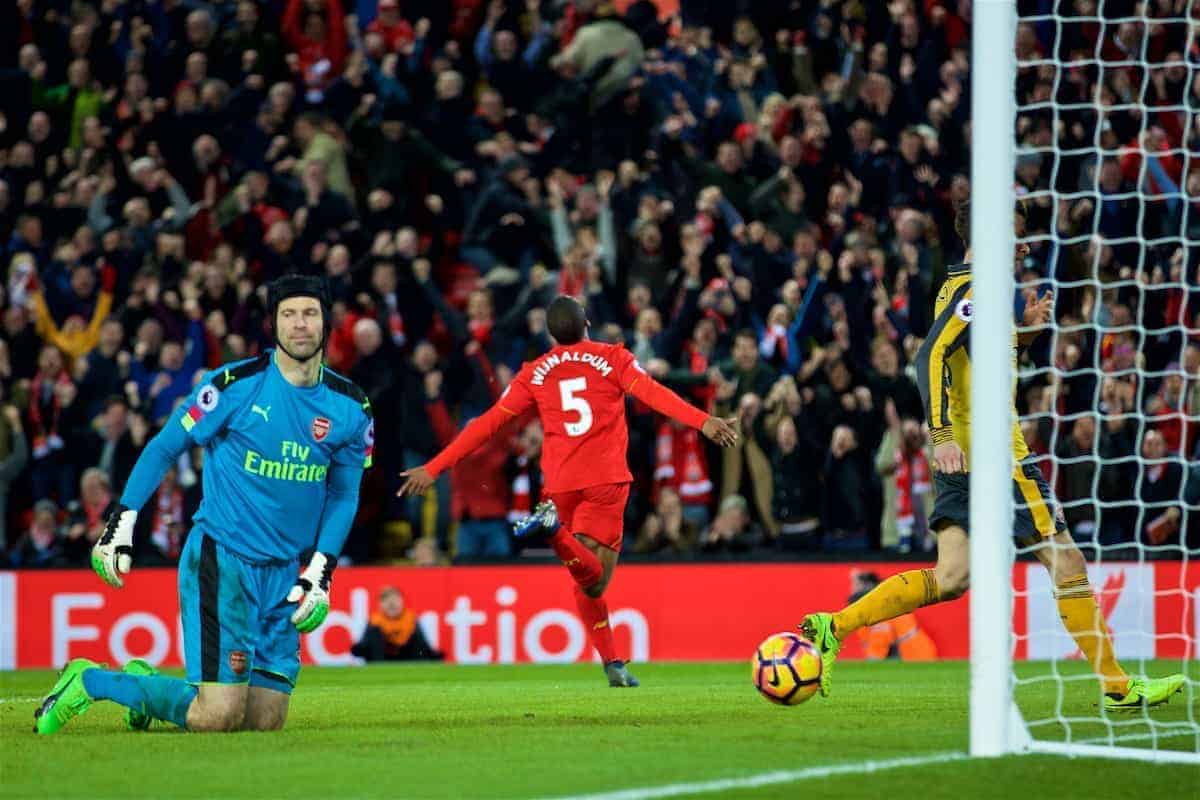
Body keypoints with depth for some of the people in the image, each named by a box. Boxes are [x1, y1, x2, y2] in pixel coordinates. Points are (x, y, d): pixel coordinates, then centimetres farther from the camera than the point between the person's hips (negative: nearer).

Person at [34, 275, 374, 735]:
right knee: (218, 718, -14)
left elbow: (344, 494, 13)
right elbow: (163, 448, -1)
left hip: (283, 572, 6)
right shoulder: (236, 385, -10)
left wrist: (320, 575, 3)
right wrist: (121, 524, -6)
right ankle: (89, 683, 7)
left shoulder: (349, 407, 3)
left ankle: (146, 685, 27)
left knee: (266, 722, 3)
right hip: (219, 559, -6)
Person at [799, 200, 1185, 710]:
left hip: (961, 461, 9)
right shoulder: (976, 290, -13)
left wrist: (1024, 331, 14)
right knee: (1066, 561, -1)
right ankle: (1118, 687, 3)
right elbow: (931, 357, -24)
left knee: (951, 578, 3)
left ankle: (834, 627, -6)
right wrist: (942, 433, -31)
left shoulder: (960, 288, 17)